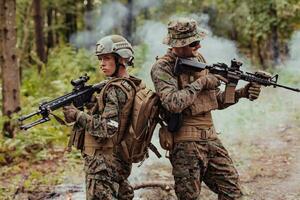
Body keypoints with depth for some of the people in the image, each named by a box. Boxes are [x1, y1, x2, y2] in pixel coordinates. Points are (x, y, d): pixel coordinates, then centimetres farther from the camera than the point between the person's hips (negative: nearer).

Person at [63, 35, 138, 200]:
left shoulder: (116, 89, -18)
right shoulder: (131, 86, 11)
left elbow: (107, 128, -24)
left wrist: (78, 115, -18)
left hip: (103, 163, -10)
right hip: (120, 161, 10)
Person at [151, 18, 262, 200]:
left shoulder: (198, 58, 11)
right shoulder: (162, 68, -11)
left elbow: (217, 100, 16)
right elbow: (173, 104, -27)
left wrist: (242, 93, -1)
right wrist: (201, 83, -16)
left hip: (211, 138, 7)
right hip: (185, 143, -6)